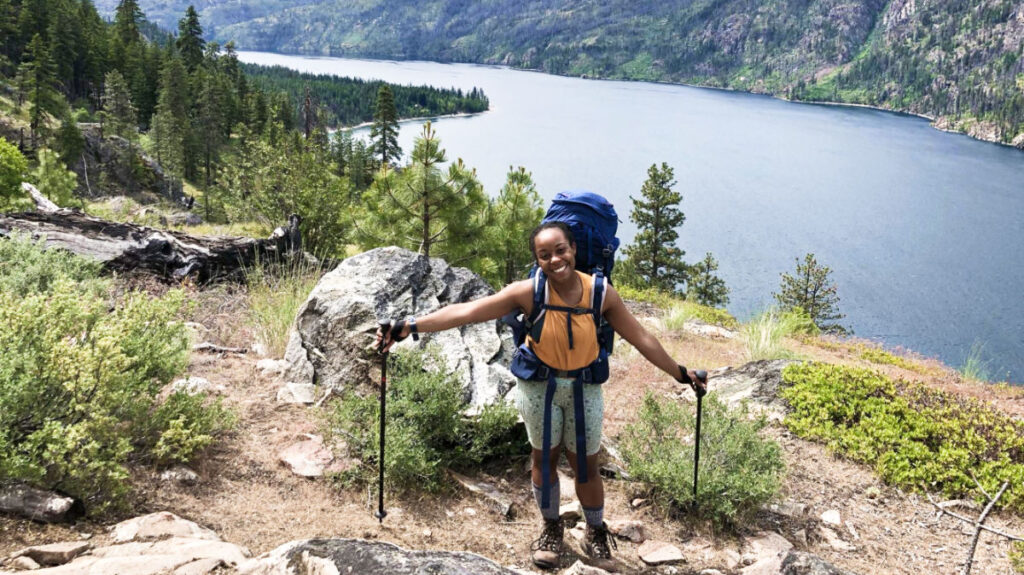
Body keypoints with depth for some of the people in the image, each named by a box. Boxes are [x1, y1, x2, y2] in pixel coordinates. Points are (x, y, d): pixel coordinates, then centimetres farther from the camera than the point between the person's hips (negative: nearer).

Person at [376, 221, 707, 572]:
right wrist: (409, 326, -36)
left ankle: (596, 535, 33)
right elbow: (465, 312, -28)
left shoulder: (600, 293, -16)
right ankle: (551, 529, 38)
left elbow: (642, 339, -5)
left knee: (586, 466, 10)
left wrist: (680, 374, 0)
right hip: (540, 387, 0)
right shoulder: (529, 292, -21)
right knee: (544, 459, 14)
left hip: (585, 390, 1)